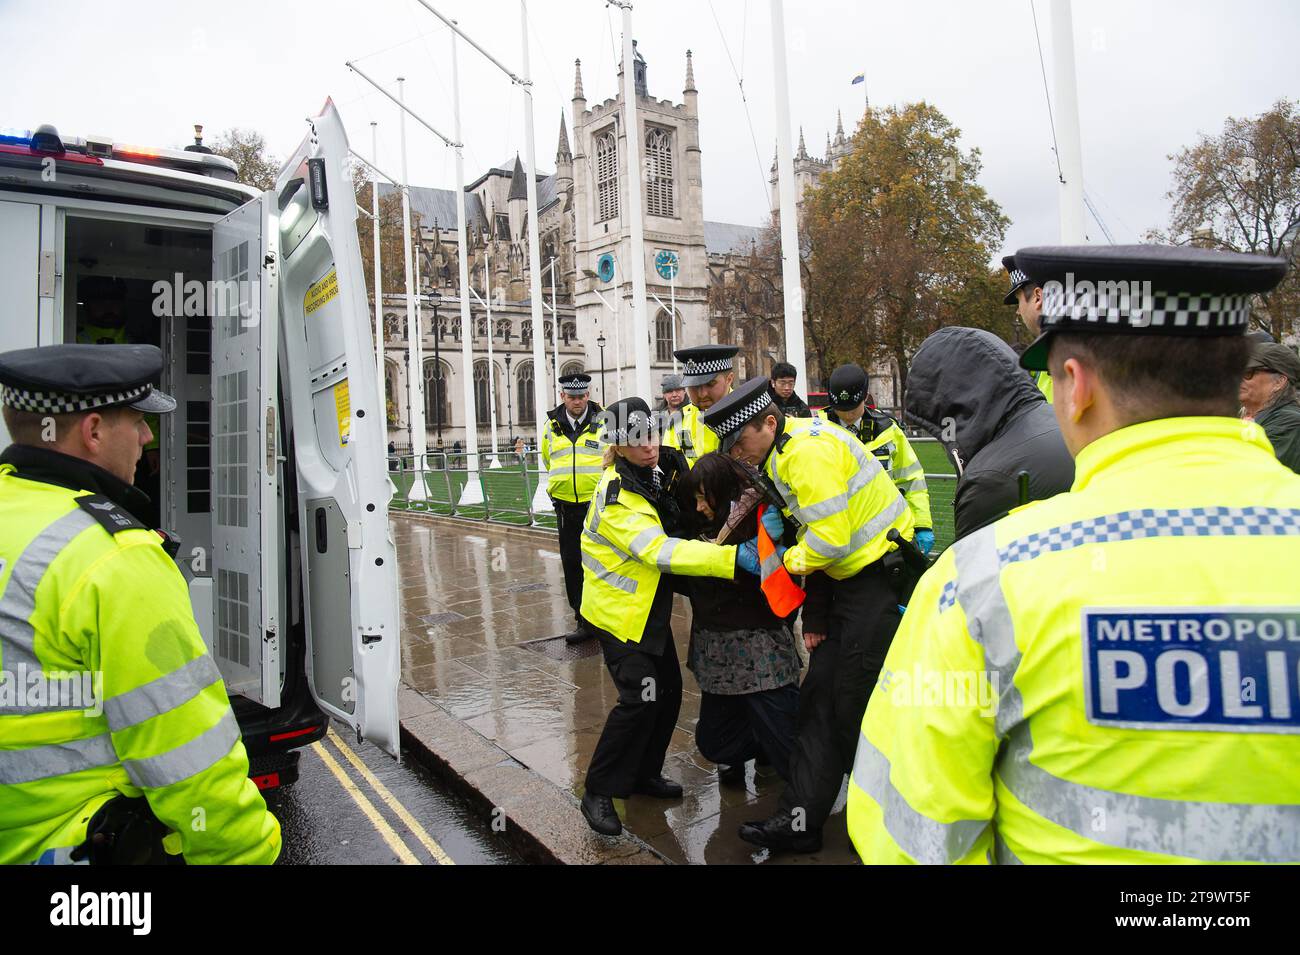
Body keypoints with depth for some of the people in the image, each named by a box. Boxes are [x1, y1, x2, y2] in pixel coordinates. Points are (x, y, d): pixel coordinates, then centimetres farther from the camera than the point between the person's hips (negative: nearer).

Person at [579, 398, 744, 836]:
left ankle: (644, 773, 30)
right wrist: (732, 558, -43)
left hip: (649, 607, 9)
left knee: (668, 689, 12)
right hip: (618, 611, -8)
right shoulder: (618, 499, -28)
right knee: (640, 698, -12)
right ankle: (598, 792, 3)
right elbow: (661, 551, -36)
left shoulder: (659, 468, -1)